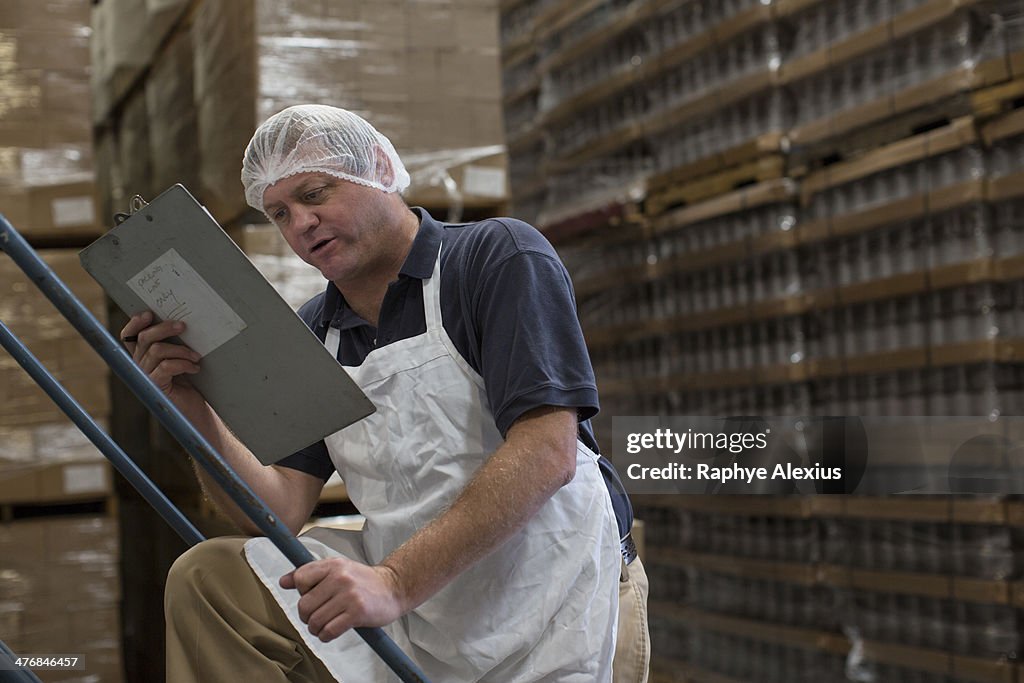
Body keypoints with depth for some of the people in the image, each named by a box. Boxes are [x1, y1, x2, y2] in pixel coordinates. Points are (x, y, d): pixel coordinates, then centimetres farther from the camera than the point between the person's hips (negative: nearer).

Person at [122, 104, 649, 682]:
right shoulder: (311, 333, 11)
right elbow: (280, 511, 3)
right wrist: (195, 412, -14)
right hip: (410, 606, 5)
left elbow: (548, 454, -21)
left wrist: (396, 582, -29)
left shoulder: (500, 256, -8)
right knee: (208, 578, -8)